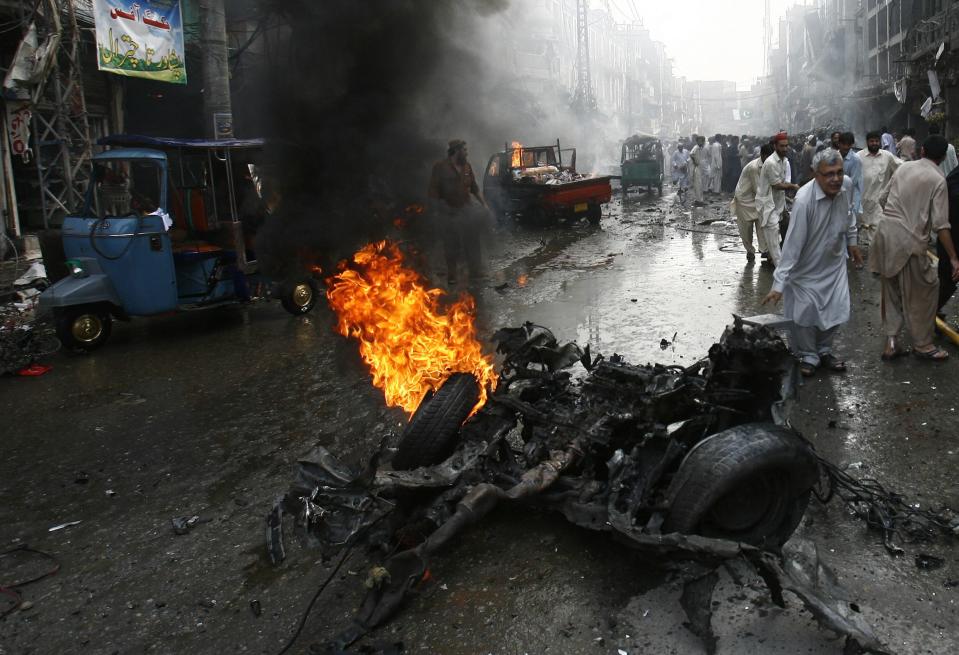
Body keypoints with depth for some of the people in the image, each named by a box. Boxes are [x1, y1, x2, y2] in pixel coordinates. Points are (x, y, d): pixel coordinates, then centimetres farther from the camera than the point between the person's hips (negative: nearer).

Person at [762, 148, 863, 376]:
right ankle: (808, 356, 24)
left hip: (835, 262, 5)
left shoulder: (847, 185, -13)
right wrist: (779, 284, -32)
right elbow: (792, 243, -31)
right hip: (807, 267, -5)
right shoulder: (804, 200, -31)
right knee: (805, 313, 1)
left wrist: (852, 241, 19)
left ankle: (824, 350, 33)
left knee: (836, 310, 10)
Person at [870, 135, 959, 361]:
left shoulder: (904, 167, 8)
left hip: (886, 232, 6)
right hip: (909, 241, -6)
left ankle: (891, 343, 17)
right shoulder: (938, 179, -8)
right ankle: (922, 345, 22)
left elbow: (884, 198, 15)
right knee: (920, 295, 10)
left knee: (892, 291, 16)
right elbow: (940, 224, -11)